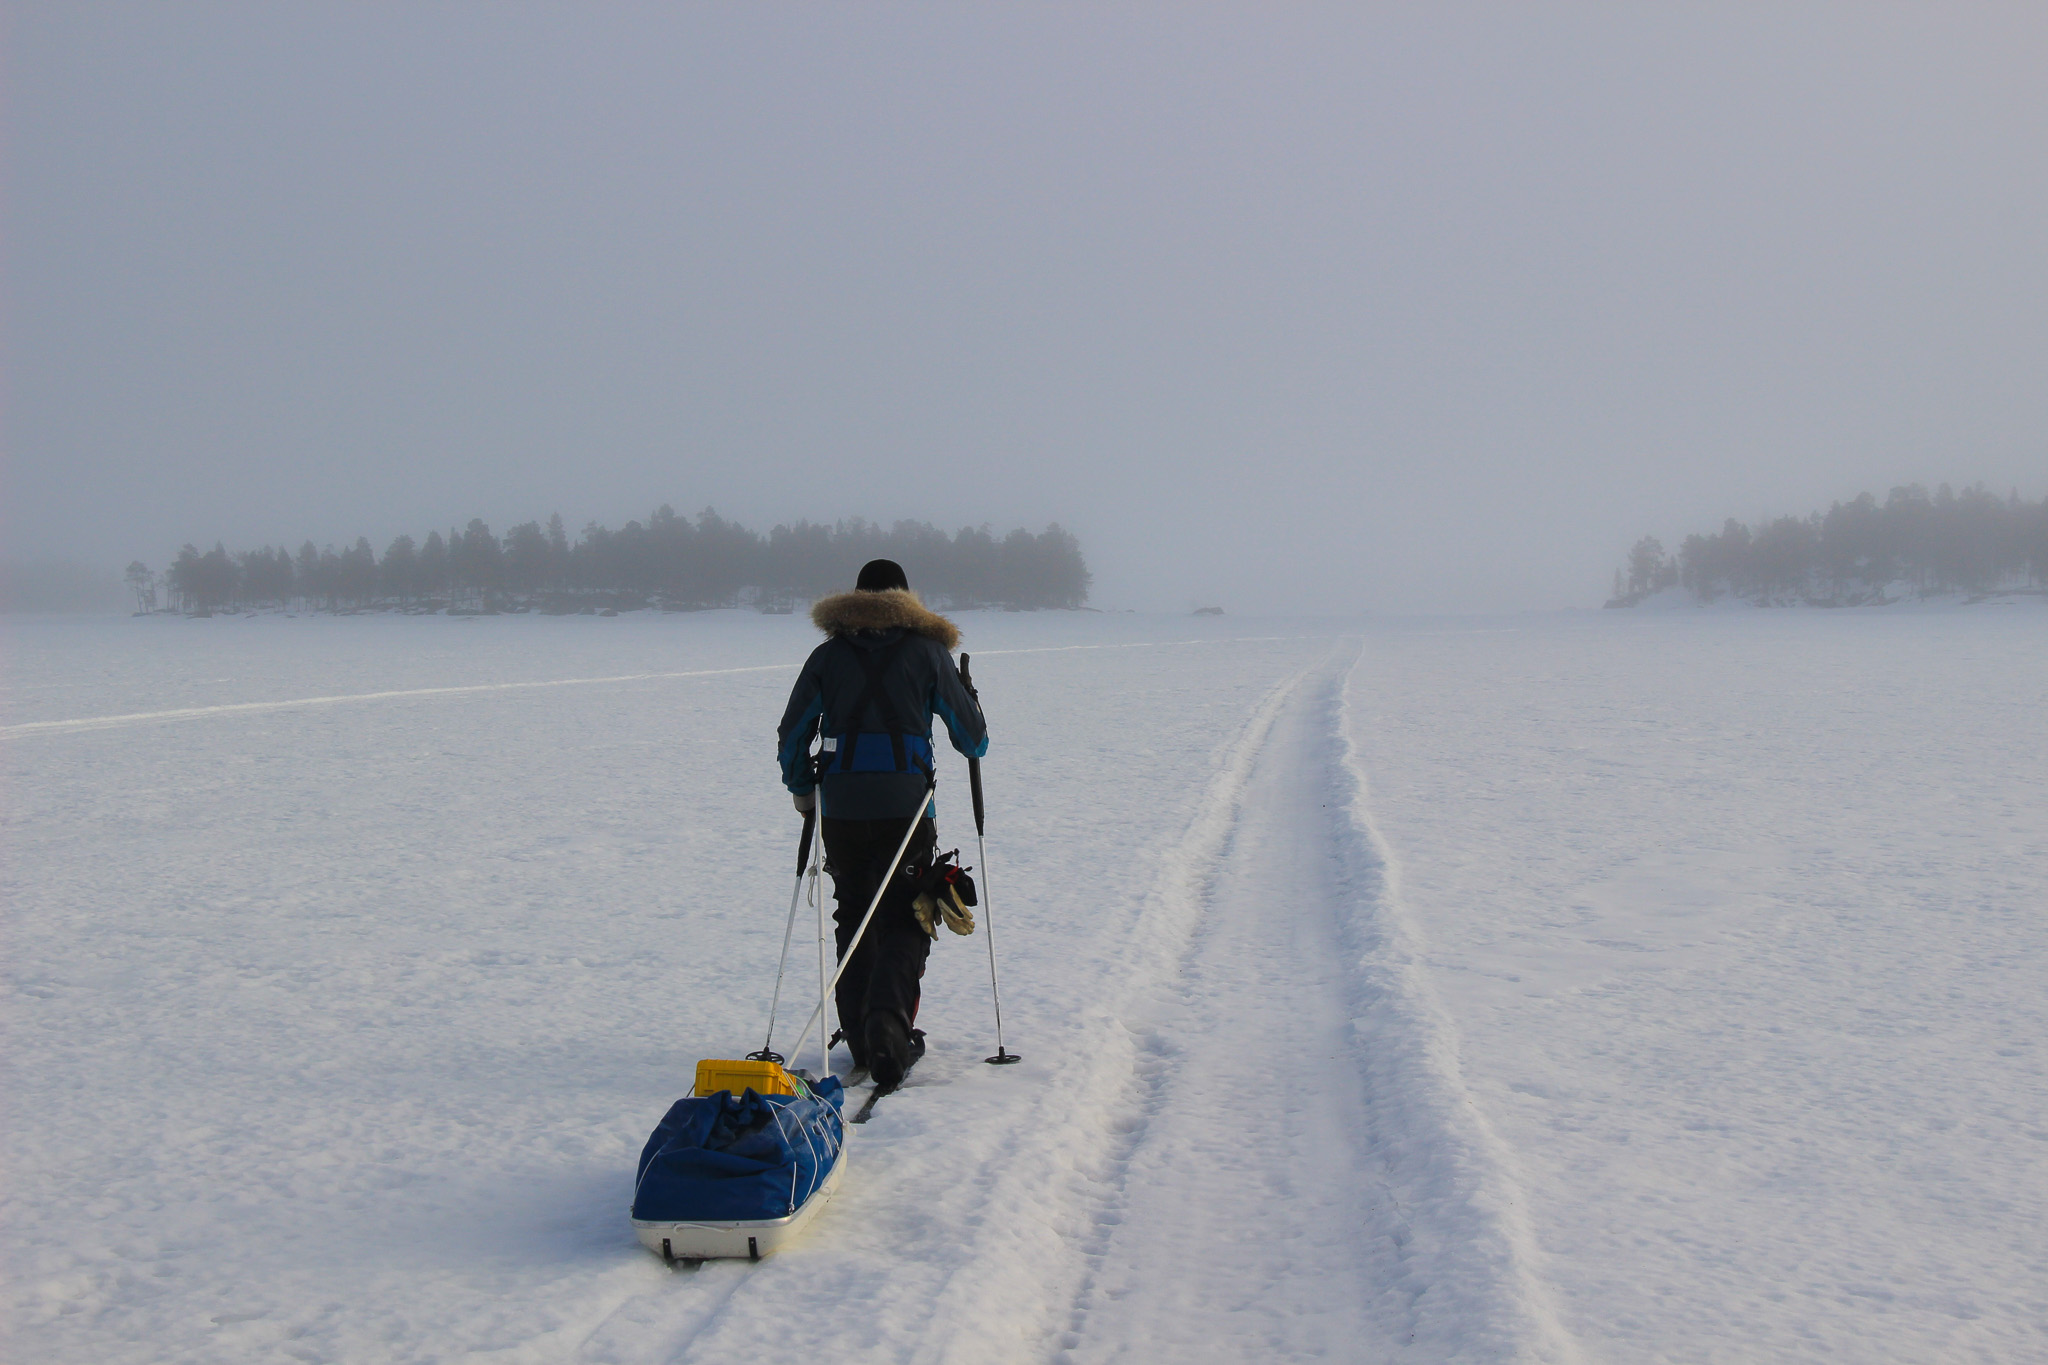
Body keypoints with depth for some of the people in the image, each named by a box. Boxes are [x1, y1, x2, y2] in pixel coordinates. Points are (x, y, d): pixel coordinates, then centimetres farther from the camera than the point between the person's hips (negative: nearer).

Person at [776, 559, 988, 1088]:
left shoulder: (828, 654, 8)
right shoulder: (927, 650, 4)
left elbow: (792, 735, 9)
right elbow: (972, 737, 7)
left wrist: (801, 788, 26)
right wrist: (976, 742, 31)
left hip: (840, 807, 2)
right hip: (905, 804, -2)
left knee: (854, 919, 16)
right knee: (904, 921, 3)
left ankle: (861, 1034, 16)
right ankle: (888, 1020, -19)